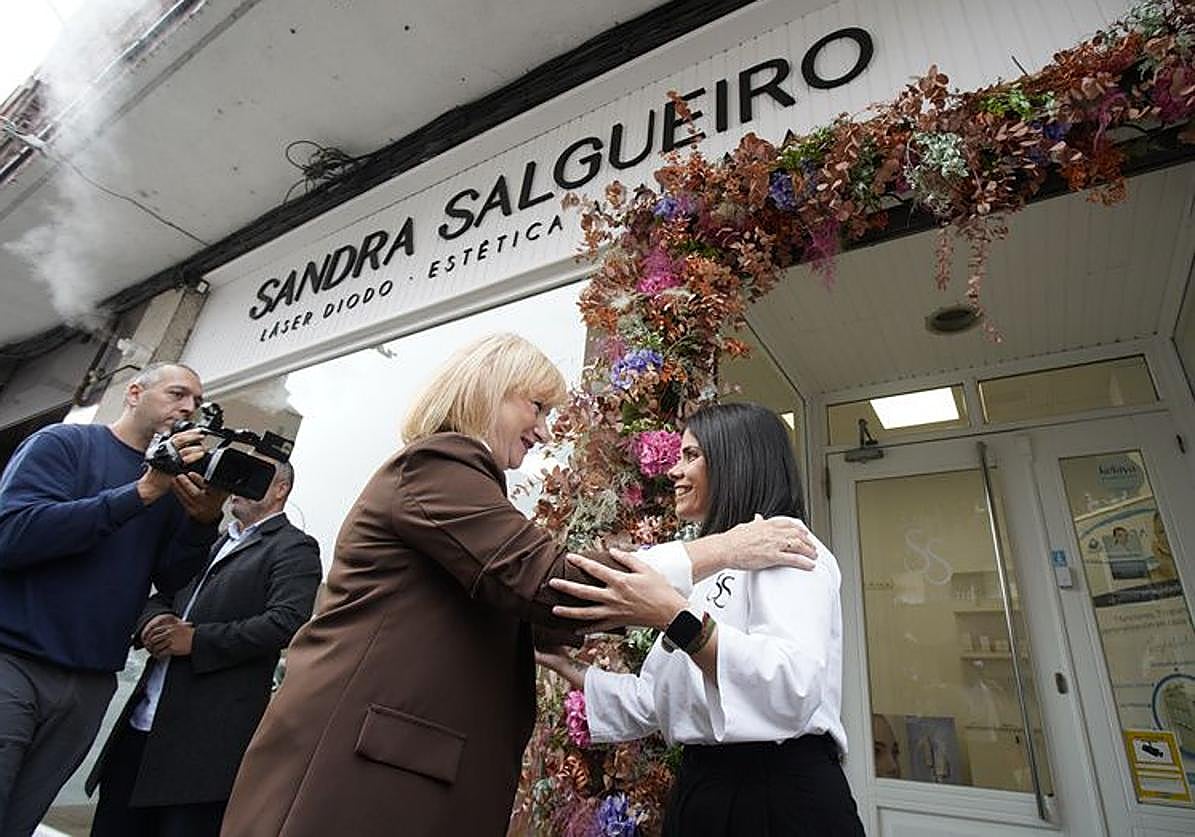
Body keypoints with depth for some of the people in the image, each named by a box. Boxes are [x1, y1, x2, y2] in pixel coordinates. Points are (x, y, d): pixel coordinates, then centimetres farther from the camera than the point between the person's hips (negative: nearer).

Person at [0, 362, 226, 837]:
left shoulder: (177, 482, 10)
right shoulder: (65, 442, -3)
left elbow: (169, 578, 4)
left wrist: (203, 519, -14)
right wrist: (142, 491, -22)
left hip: (91, 683, 4)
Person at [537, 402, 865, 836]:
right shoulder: (707, 567, 15)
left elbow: (794, 690, -26)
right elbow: (652, 702, 15)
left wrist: (674, 617, -33)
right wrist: (567, 666, 10)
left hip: (783, 799, -7)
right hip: (698, 790, 8)